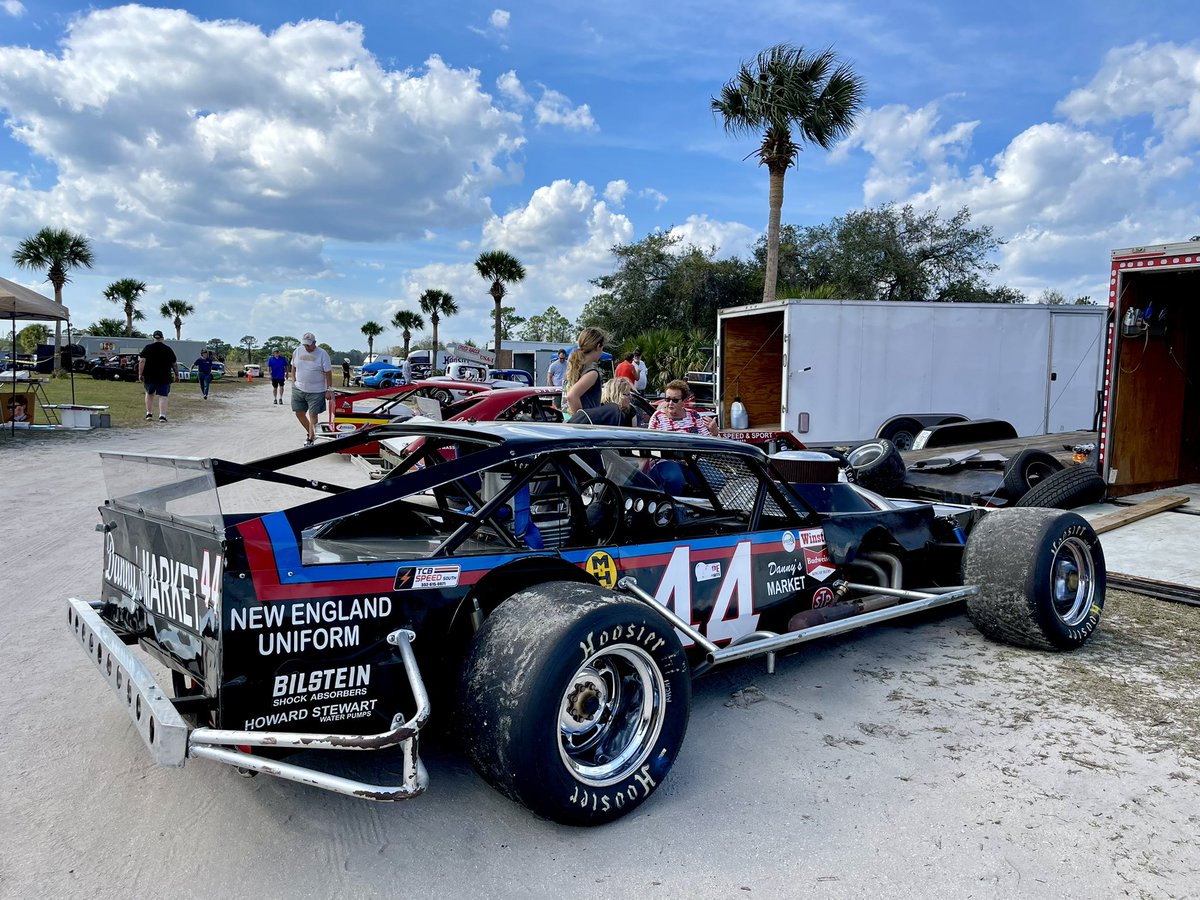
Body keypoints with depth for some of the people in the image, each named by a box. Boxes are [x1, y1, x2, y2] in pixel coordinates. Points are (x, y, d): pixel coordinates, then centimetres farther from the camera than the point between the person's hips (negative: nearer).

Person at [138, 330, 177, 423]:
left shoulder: (147, 348, 0)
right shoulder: (168, 349, 3)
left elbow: (142, 361, -9)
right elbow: (174, 364, 8)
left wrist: (140, 374, -6)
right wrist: (175, 374, 23)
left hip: (149, 377, 1)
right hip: (164, 377, -1)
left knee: (149, 393, 22)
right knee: (163, 396, -1)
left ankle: (148, 413, 20)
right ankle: (162, 415, -14)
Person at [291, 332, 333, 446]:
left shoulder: (322, 354, -9)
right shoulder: (298, 351, 3)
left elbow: (328, 373, -8)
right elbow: (293, 367, 16)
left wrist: (329, 390, -10)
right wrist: (294, 382, 7)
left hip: (316, 391, -5)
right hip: (298, 389, 5)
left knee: (313, 414, 0)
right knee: (299, 413, 7)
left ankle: (311, 438, 12)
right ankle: (310, 432, 28)